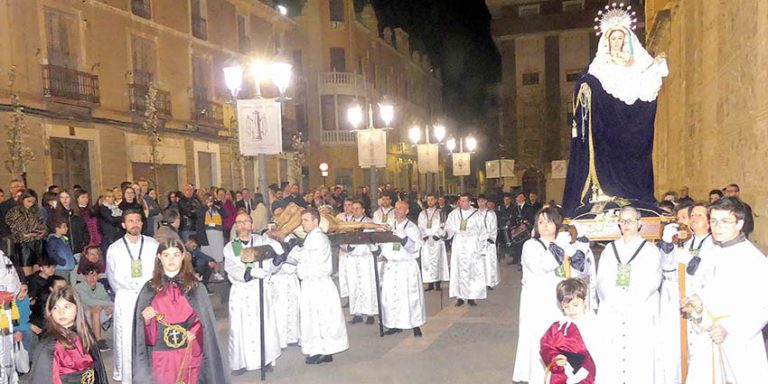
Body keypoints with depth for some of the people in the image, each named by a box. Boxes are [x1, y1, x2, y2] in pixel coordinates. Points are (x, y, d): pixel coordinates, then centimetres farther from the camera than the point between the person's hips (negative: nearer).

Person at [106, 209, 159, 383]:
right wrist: (123, 293, 8)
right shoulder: (114, 248, 5)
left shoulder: (153, 244, 2)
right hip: (125, 300, 0)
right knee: (125, 338, -1)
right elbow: (112, 277, 11)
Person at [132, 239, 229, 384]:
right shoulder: (150, 288, 2)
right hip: (161, 354, 1)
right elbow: (144, 329, 5)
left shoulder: (195, 287, -1)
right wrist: (146, 318, -15)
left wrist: (194, 334, -17)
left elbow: (205, 320, -1)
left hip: (189, 352, 0)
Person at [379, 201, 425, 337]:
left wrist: (404, 237, -27)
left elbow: (415, 246, -14)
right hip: (391, 266, 4)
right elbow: (384, 245, 14)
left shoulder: (412, 227, -1)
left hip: (408, 266, -4)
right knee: (391, 295, 2)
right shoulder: (390, 227, 11)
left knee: (410, 295, -4)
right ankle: (395, 325, 13)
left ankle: (416, 325, 7)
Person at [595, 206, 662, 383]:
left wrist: (631, 300, -14)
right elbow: (601, 280, 8)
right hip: (611, 313, 2)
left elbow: (653, 280, -4)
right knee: (610, 360, -3)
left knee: (640, 361, -6)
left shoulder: (650, 250, 8)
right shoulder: (610, 249, 16)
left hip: (640, 313, -2)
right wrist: (613, 300, -9)